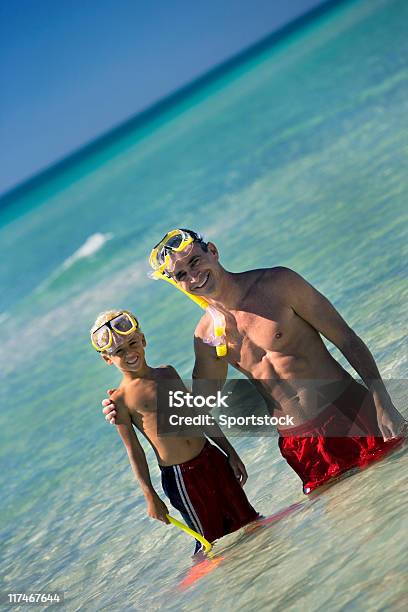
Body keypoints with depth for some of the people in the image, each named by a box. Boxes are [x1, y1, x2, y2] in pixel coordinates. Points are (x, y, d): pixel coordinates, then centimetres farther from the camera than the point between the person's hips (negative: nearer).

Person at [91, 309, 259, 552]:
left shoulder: (167, 373, 7)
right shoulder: (120, 400, -9)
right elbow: (134, 450, -5)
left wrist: (231, 452, 16)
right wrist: (150, 496, -5)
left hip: (212, 458, 5)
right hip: (178, 477, -5)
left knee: (246, 520, 13)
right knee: (214, 540, 2)